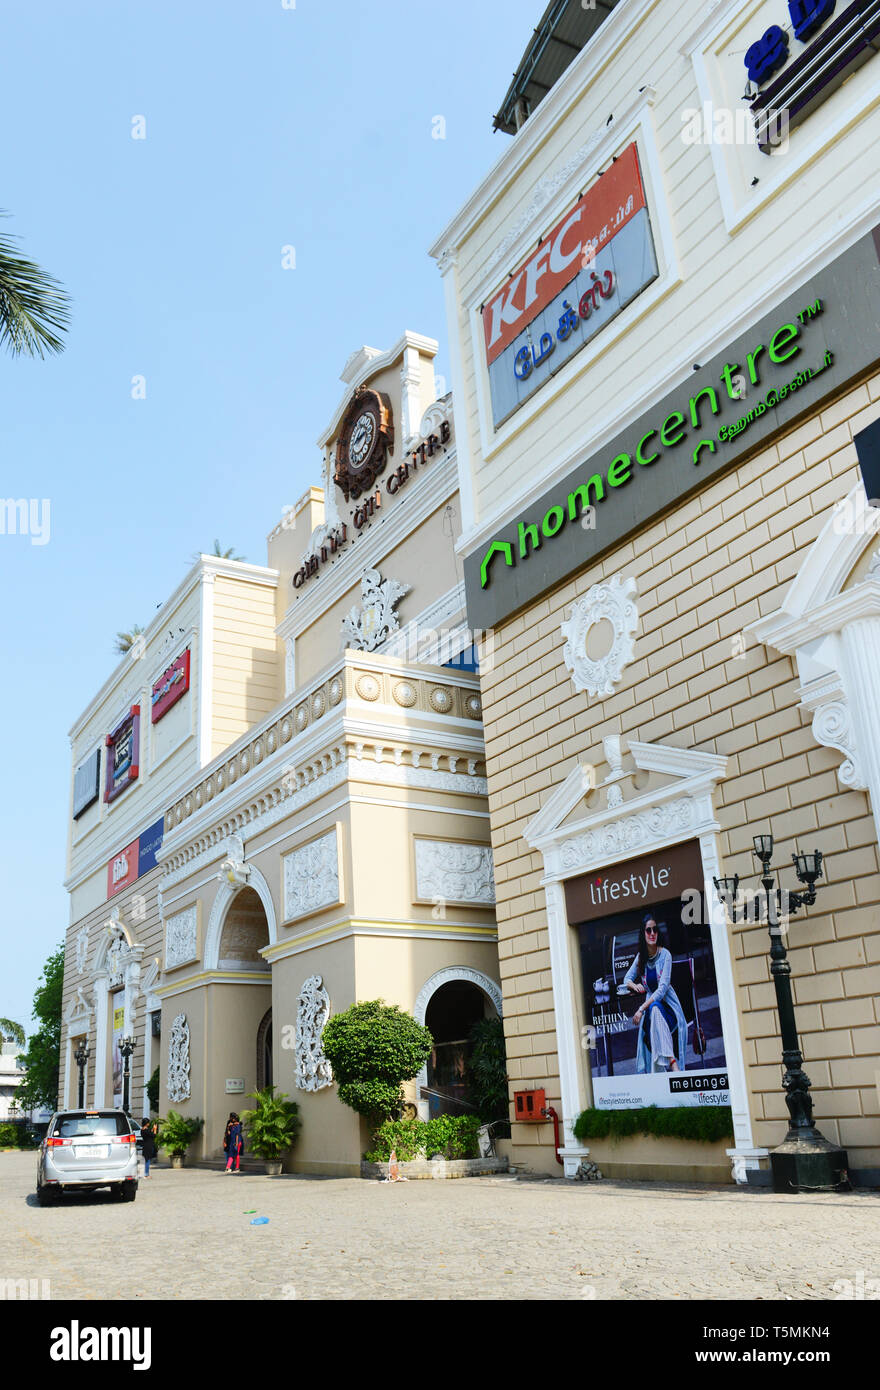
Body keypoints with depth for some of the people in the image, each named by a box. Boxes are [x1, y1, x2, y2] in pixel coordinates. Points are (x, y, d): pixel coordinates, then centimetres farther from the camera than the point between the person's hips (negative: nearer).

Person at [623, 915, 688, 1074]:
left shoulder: (665, 954, -12)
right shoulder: (640, 957, 4)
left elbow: (663, 988, -19)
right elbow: (627, 979, 14)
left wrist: (641, 1009, -24)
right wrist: (635, 985, -11)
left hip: (668, 1005, -4)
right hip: (651, 1005, 4)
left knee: (655, 1009, -36)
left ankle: (673, 1063, -44)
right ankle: (672, 1063, -34)